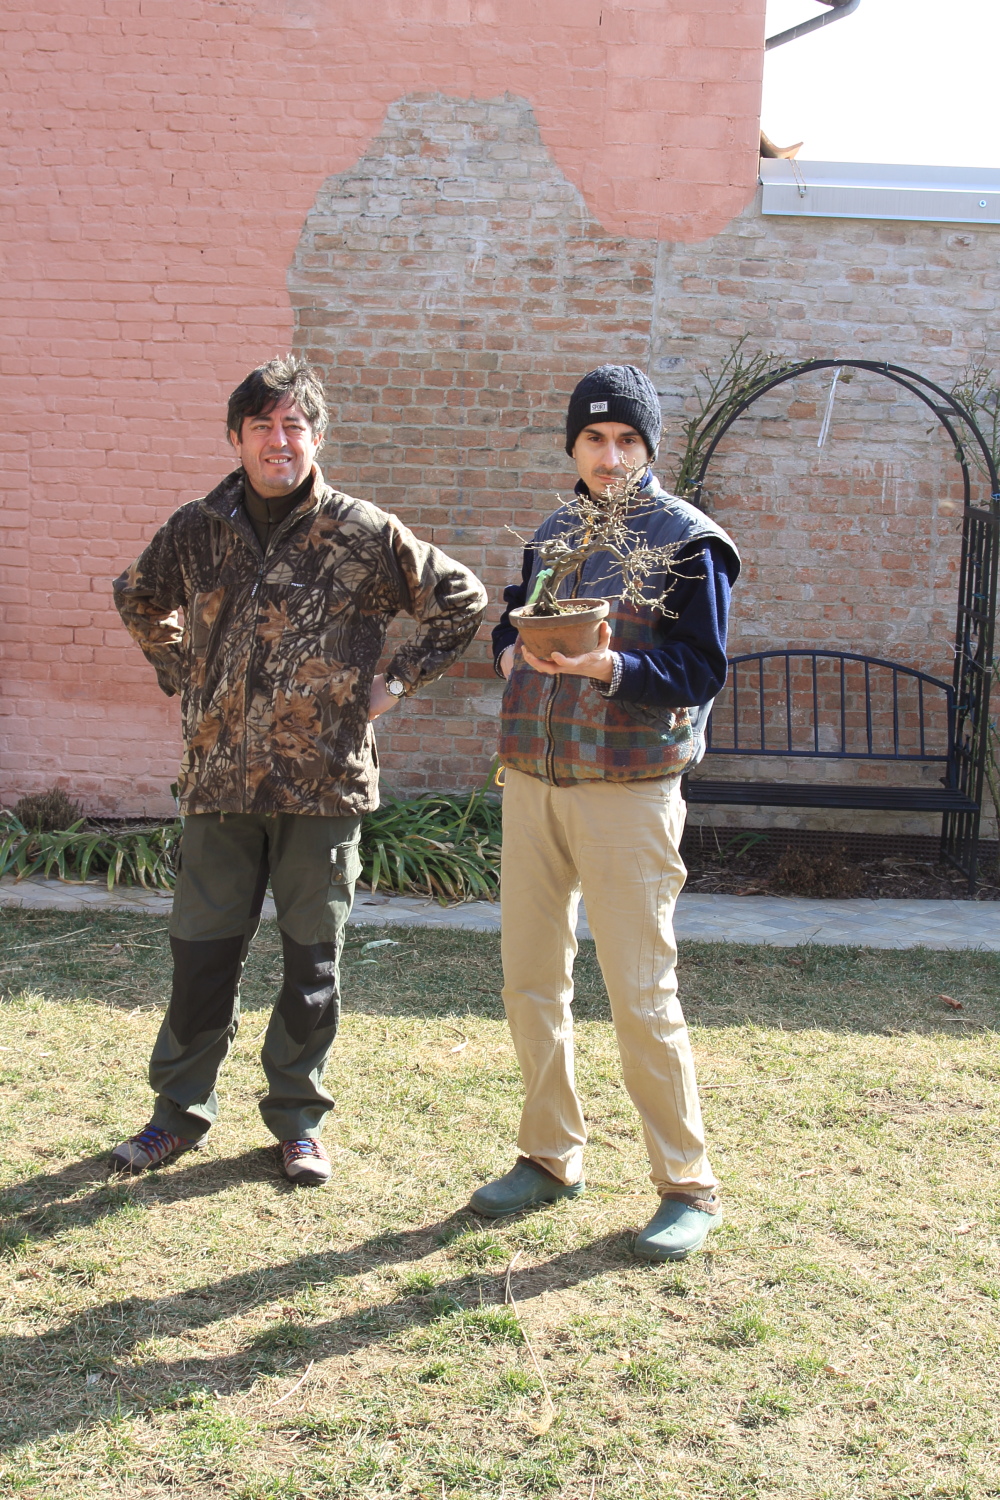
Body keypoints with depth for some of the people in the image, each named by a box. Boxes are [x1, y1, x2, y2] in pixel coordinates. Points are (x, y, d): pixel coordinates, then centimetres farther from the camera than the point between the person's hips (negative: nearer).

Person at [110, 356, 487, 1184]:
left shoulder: (366, 535, -2)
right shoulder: (196, 530, 5)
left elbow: (462, 600, 7)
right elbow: (138, 599, 25)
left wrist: (395, 682, 1)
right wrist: (182, 676, 14)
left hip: (324, 782, -2)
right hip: (220, 776, 2)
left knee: (313, 958, 8)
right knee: (201, 952, 8)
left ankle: (299, 1120, 23)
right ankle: (181, 1110, 24)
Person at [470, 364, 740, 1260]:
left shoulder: (688, 540, -4)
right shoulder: (551, 533, 15)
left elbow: (701, 672, -10)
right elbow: (511, 618, 28)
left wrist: (609, 667, -27)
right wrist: (513, 651, 4)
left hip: (628, 790, -6)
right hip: (532, 781, 6)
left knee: (642, 996, -6)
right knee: (530, 980, 11)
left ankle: (688, 1186, 10)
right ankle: (552, 1158, 27)